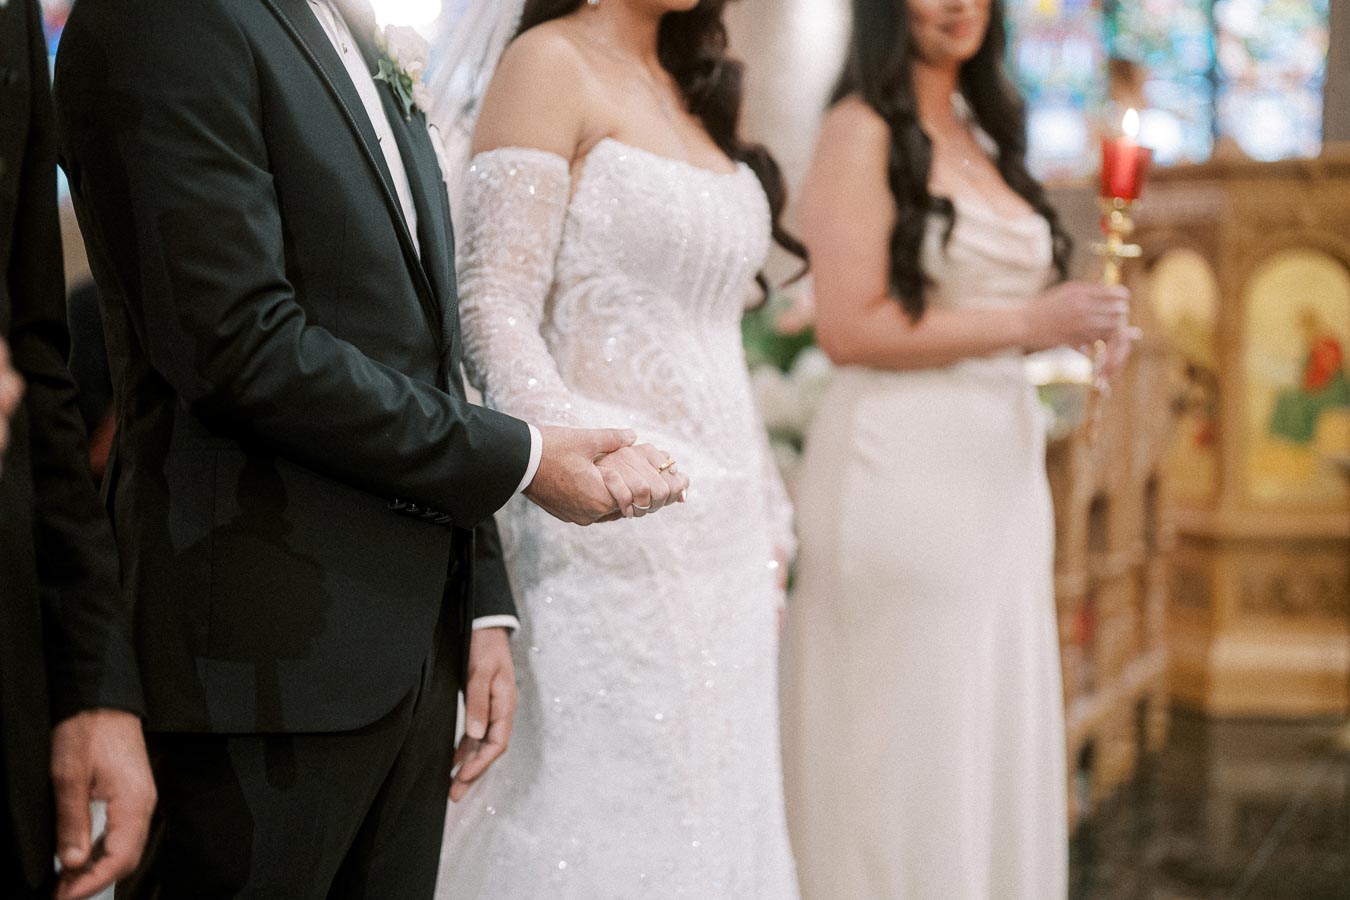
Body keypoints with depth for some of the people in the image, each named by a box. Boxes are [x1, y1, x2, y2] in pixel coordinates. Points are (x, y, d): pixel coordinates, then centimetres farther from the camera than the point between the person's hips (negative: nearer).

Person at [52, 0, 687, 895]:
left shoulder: (384, 77, 20)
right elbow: (243, 344, -19)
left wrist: (482, 608, 12)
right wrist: (519, 460, -12)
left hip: (413, 647, 8)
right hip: (272, 654, -8)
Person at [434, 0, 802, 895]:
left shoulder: (691, 87, 16)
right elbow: (494, 313, -14)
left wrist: (769, 524, 13)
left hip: (727, 538, 7)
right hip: (616, 540, -7)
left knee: (715, 822, 10)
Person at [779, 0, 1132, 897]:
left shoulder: (982, 137, 16)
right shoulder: (863, 131, -7)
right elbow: (849, 327, -15)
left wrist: (1079, 325, 4)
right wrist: (1027, 324, -16)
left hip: (1001, 465, 8)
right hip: (902, 474, -8)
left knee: (995, 749, 12)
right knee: (907, 761, -2)